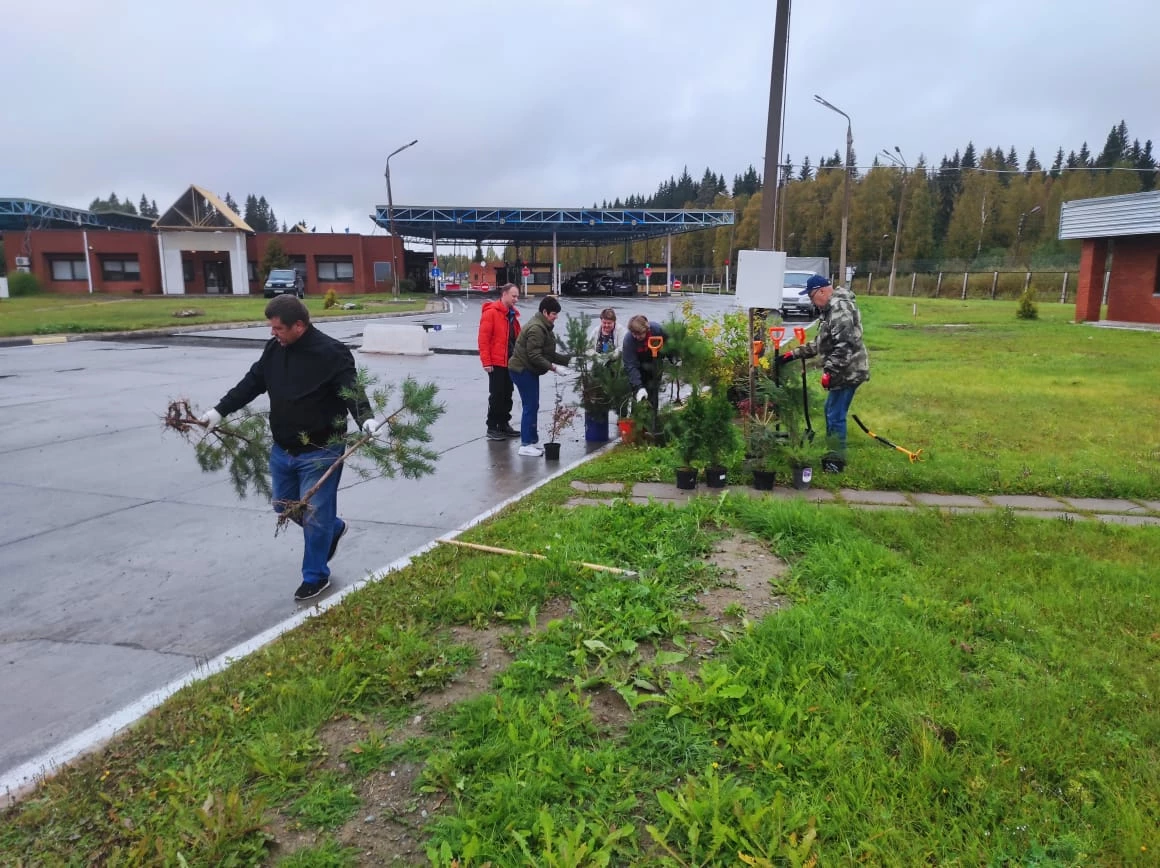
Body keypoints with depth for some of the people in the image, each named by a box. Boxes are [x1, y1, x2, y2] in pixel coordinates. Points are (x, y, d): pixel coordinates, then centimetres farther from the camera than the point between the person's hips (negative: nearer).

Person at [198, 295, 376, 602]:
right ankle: (333, 528, 46)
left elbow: (352, 391, -24)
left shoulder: (331, 352, -17)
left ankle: (315, 576, 20)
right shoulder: (274, 349, 4)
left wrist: (366, 419, -42)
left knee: (315, 516, 1)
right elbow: (252, 383, 12)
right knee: (285, 506, 21)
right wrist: (220, 410, 8)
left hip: (320, 452, -8)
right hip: (282, 450, 8)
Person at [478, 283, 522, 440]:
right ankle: (492, 428, 6)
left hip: (510, 362, 8)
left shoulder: (512, 314, 14)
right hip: (496, 363, -8)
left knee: (507, 395, 13)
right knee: (496, 395, -3)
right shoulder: (491, 312, -11)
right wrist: (486, 362, -19)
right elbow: (483, 338, -16)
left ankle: (504, 424, 23)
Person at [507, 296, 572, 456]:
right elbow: (534, 355, -25)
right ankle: (526, 444, -3)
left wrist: (568, 359, 6)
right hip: (522, 370, -11)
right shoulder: (536, 328, -20)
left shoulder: (544, 327, 15)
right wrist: (552, 367, -26)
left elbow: (548, 353, 15)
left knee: (533, 406, 14)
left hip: (529, 370, 11)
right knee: (530, 406, -8)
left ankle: (532, 440, 22)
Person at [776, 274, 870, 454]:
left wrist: (829, 371, -24)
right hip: (843, 371, 11)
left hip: (847, 371, -11)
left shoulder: (840, 307, -19)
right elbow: (820, 343, 23)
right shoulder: (830, 309, 16)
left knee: (836, 416, -4)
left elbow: (844, 345, -26)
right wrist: (793, 354, 18)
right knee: (830, 411, 21)